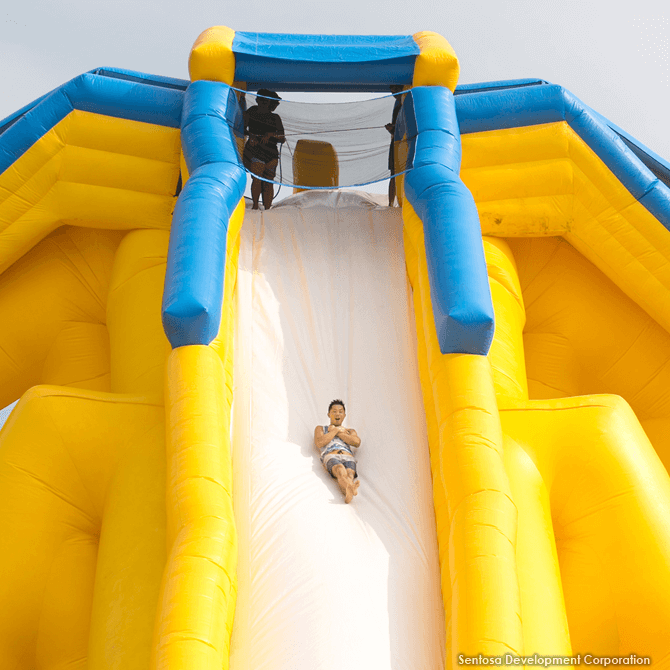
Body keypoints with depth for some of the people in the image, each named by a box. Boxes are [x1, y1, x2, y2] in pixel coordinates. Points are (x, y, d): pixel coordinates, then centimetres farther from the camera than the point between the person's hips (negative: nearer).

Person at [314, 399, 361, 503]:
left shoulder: (350, 431, 38)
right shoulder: (320, 428, 34)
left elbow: (357, 443, 10)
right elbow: (319, 443, 8)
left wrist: (336, 431, 14)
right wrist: (336, 430, 14)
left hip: (348, 457, 2)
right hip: (330, 457, -2)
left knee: (349, 473, -39)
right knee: (340, 471, -42)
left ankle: (347, 492, -74)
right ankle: (351, 489, -76)